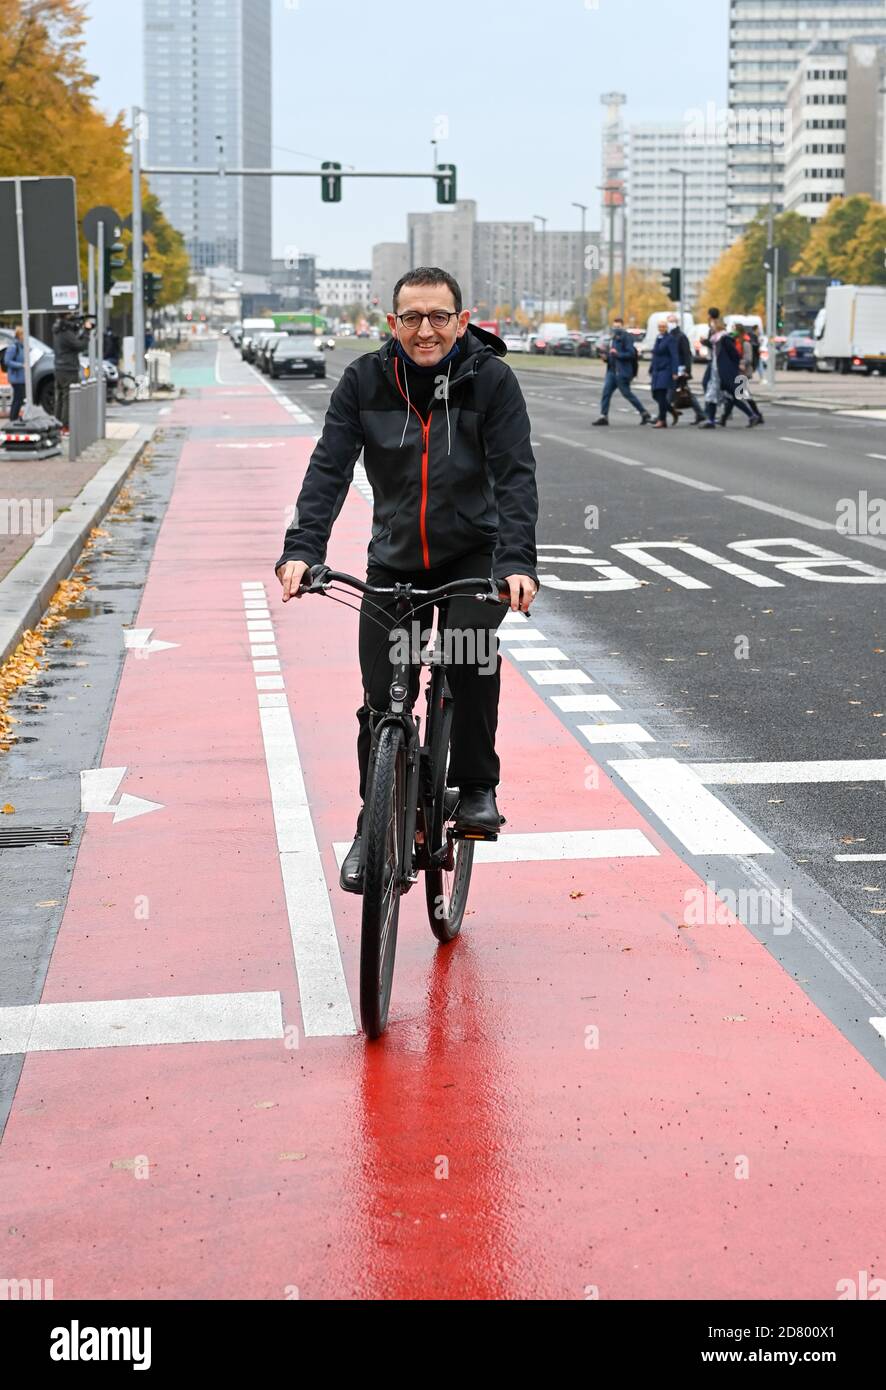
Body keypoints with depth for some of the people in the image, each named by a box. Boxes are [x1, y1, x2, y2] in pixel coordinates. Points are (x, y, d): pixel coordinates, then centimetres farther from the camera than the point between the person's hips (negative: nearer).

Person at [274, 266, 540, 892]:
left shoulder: (491, 378, -13)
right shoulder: (365, 380, -8)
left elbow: (515, 475, -19)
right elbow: (329, 468, -13)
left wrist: (518, 561, -33)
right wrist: (302, 548, -28)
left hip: (474, 555, -2)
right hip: (393, 561, 2)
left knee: (473, 651, -28)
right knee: (381, 704, 1)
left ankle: (476, 787, -6)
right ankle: (375, 828, 21)